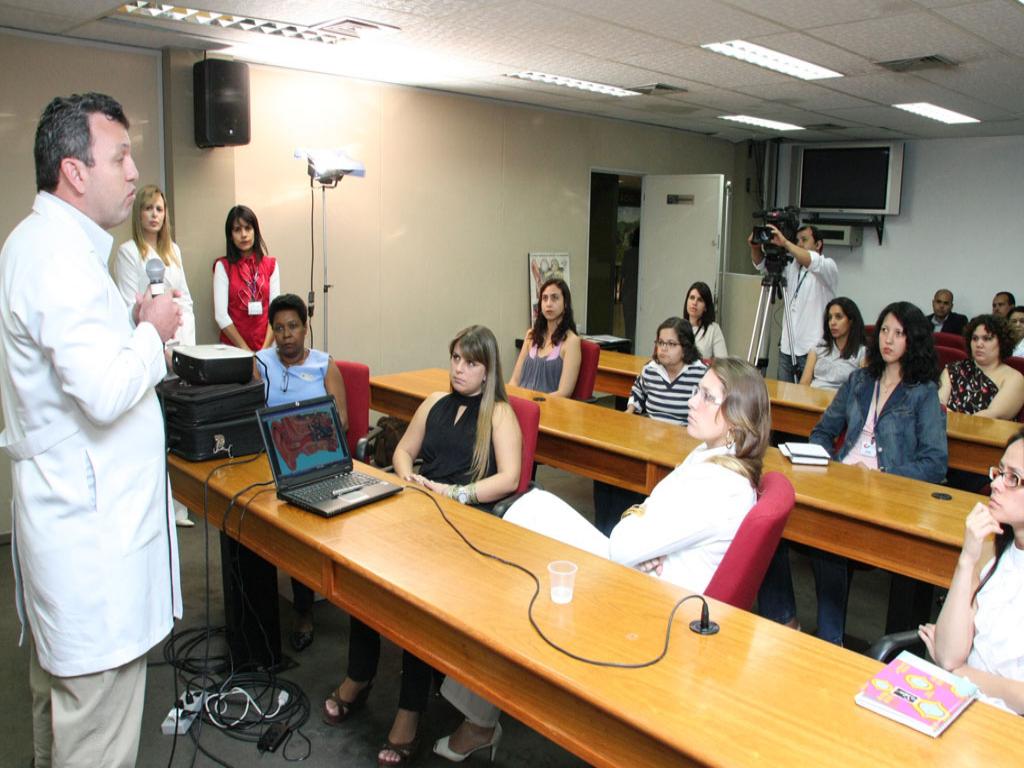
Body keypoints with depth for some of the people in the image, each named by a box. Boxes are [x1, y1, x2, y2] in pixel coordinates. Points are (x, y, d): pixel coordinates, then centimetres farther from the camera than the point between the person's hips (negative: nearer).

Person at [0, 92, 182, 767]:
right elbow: (105, 393, -28)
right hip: (92, 518, -11)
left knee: (61, 694, 25)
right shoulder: (61, 257, -21)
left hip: (60, 504, 11)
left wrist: (129, 328, 10)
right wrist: (151, 331, -12)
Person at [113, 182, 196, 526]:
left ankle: (179, 503, 12)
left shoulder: (173, 250, 17)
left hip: (178, 347, 6)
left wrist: (188, 345, 5)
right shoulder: (128, 252, -1)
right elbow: (130, 307, -6)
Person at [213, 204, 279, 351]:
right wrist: (246, 350, -12)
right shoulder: (223, 266, -2)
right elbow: (221, 314, -8)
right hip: (233, 347, -2)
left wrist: (265, 348, -11)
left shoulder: (270, 264, 5)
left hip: (266, 347, 2)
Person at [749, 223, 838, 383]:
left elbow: (813, 263, -26)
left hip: (812, 349, -6)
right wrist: (755, 247, -8)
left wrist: (785, 243, -33)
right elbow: (761, 264, 13)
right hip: (787, 346, 6)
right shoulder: (792, 265, 15)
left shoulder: (828, 266, -4)